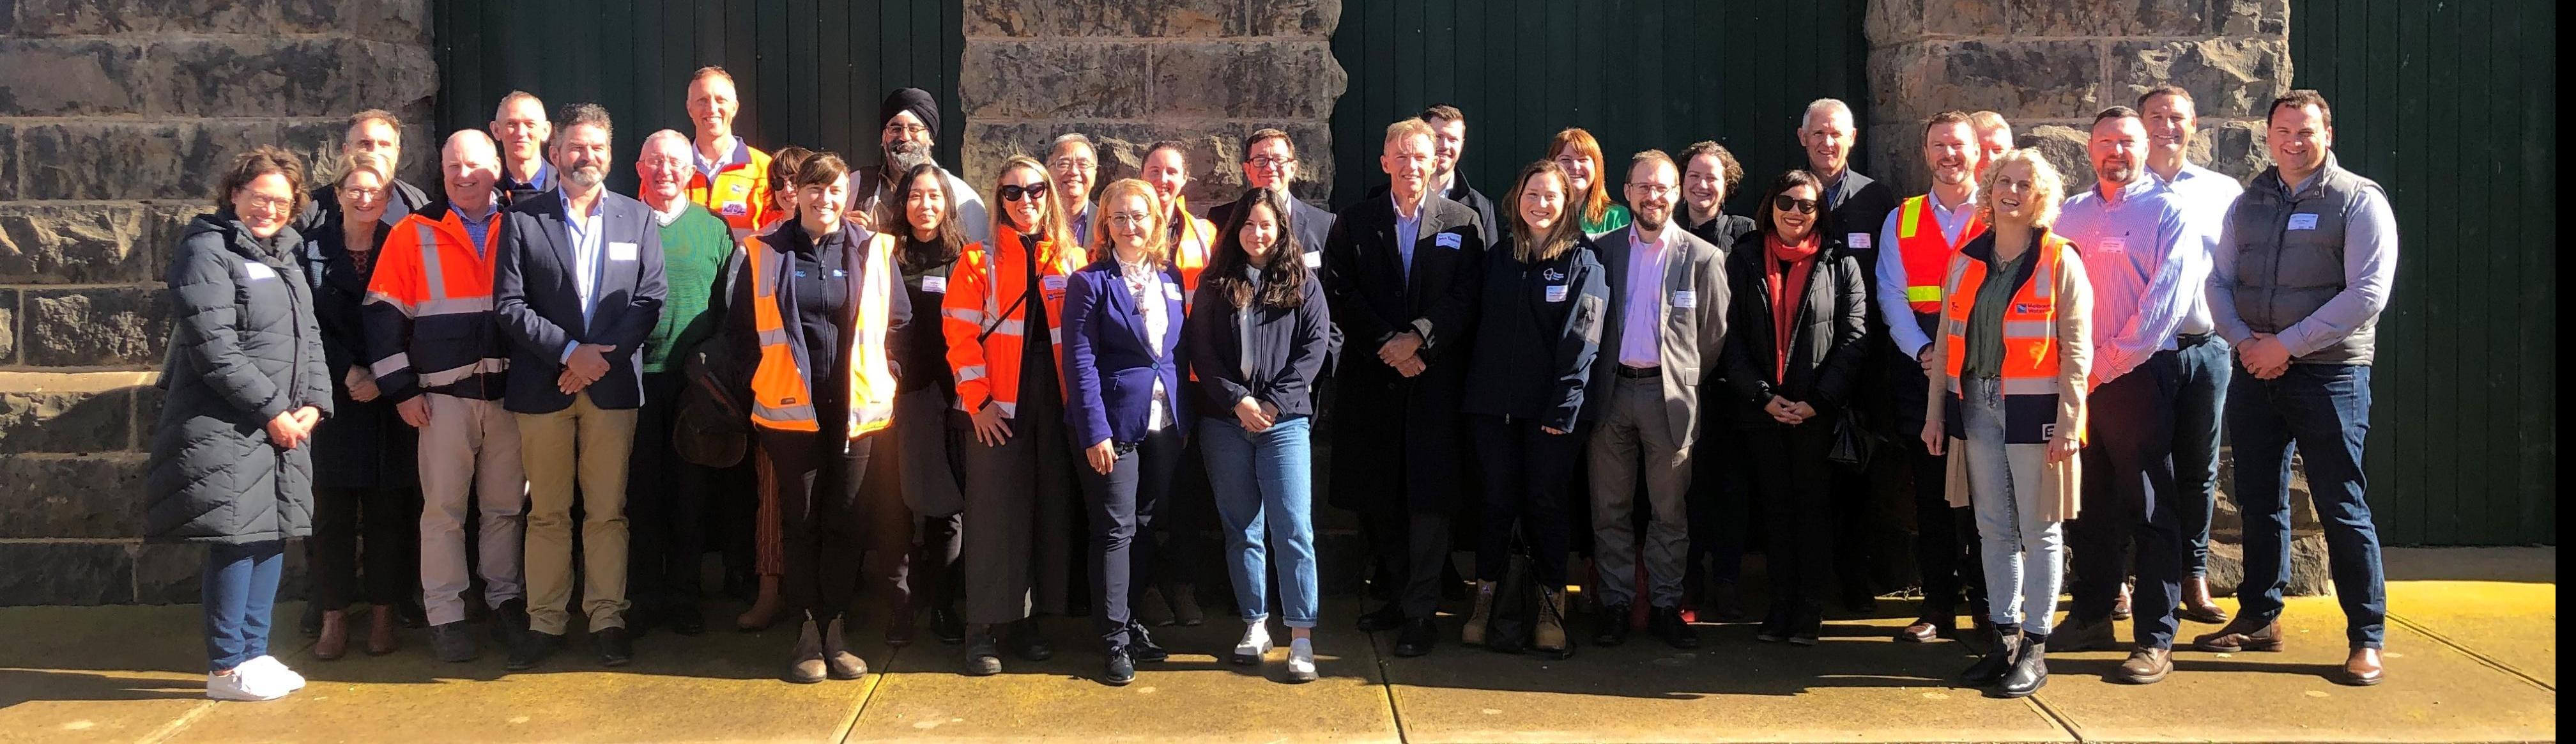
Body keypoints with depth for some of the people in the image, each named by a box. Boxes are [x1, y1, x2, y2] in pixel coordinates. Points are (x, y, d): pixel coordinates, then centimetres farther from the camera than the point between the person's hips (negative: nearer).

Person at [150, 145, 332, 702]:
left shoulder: (285, 258, 17)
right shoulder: (206, 251, -8)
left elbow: (309, 337, 16)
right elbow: (213, 348, -16)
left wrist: (313, 404, 0)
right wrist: (271, 411, -16)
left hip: (283, 424, 8)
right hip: (224, 425, -8)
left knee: (272, 536, 10)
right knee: (236, 541, -6)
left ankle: (255, 653, 19)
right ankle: (226, 667, 3)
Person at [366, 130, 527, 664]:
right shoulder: (413, 234, 3)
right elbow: (384, 315, 2)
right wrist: (402, 390, -3)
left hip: (510, 393, 1)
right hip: (444, 394, -1)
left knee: (505, 506, 9)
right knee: (444, 509, 1)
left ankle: (506, 602, 20)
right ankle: (445, 617, 8)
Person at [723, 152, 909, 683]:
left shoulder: (873, 252, 3)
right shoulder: (763, 253, 2)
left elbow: (898, 322, 11)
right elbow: (740, 330, 7)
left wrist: (881, 377, 5)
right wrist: (762, 381, 3)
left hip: (854, 410, 1)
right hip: (789, 409, -1)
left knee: (844, 521, 5)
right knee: (801, 521, 5)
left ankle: (835, 630, 16)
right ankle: (808, 633, 14)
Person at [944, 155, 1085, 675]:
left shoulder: (1072, 261, 10)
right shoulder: (980, 261, 2)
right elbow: (961, 336, -3)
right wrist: (978, 400, -11)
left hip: (1055, 406, 3)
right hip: (999, 409, -3)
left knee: (1048, 512, 5)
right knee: (994, 515, -2)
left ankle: (1025, 621, 17)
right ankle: (983, 631, 5)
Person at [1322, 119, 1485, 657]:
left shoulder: (1462, 223, 6)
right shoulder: (1354, 224, 8)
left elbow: (1466, 299, -3)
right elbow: (1340, 295, 0)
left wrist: (1417, 339, -15)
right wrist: (1387, 344, -11)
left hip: (1436, 379, -2)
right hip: (1371, 379, 2)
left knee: (1430, 495, -2)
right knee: (1373, 497, 6)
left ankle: (1420, 612, 6)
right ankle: (1404, 592, 23)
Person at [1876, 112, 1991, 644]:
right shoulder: (1901, 220, 12)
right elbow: (1892, 297, 4)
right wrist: (1923, 351, -10)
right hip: (1920, 372, 2)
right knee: (1931, 493, 5)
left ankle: (1986, 606, 9)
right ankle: (1938, 608, 11)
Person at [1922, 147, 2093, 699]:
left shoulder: (2060, 262, -3)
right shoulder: (1965, 262, 10)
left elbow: (2076, 349, -7)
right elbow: (1947, 342, 13)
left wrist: (2068, 421, -13)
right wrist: (1934, 411, 10)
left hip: (2033, 410, -4)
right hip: (1976, 407, 5)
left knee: (2041, 532, 2)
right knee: (1994, 529, 10)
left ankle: (2034, 648, 9)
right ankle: (2002, 637, 19)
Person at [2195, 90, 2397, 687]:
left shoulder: (2359, 201, -5)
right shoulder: (2249, 204, 11)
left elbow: (2368, 293, -14)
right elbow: (2219, 280, 11)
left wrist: (2286, 345, -16)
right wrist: (2244, 340, -8)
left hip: (2329, 374, -5)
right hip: (2257, 371, 5)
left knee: (2341, 506, -4)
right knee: (2259, 500, 13)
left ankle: (2367, 639, 4)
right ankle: (2259, 619, 25)